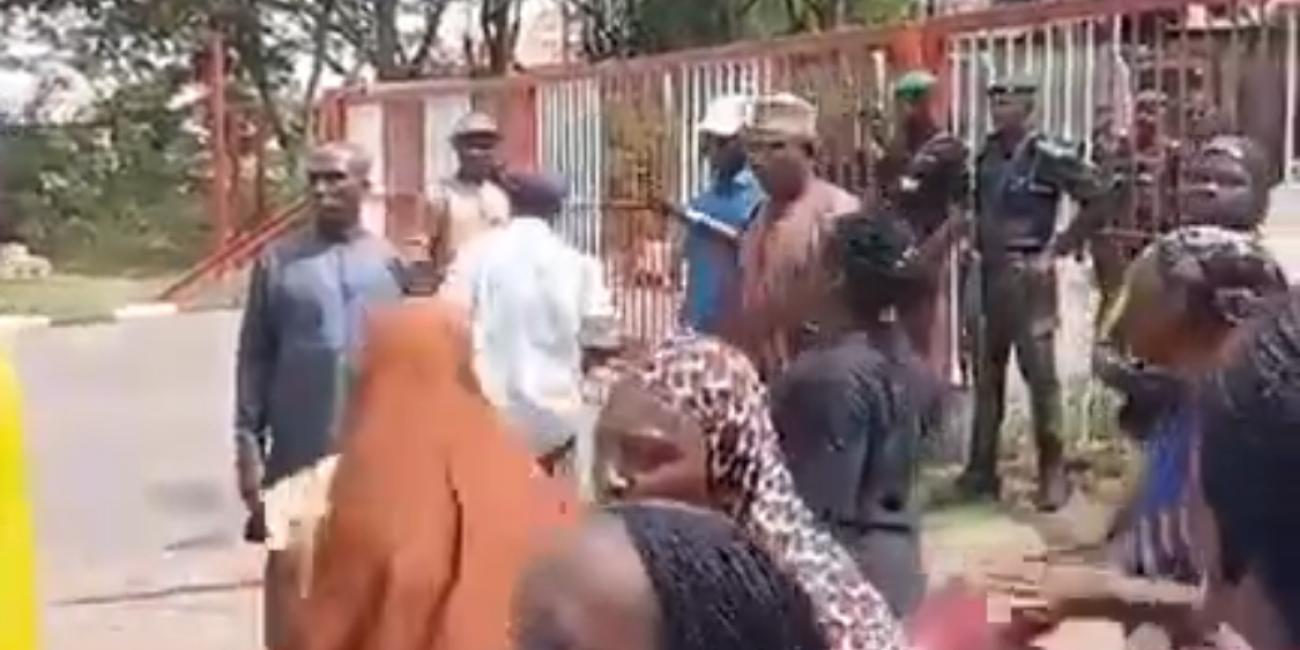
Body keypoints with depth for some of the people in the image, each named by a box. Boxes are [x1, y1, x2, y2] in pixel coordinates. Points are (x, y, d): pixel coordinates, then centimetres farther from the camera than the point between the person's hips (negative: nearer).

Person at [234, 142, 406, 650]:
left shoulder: (387, 263, 3)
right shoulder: (279, 262, -1)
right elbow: (254, 357, 1)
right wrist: (247, 441, -4)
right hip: (299, 451, -1)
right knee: (288, 563, 0)